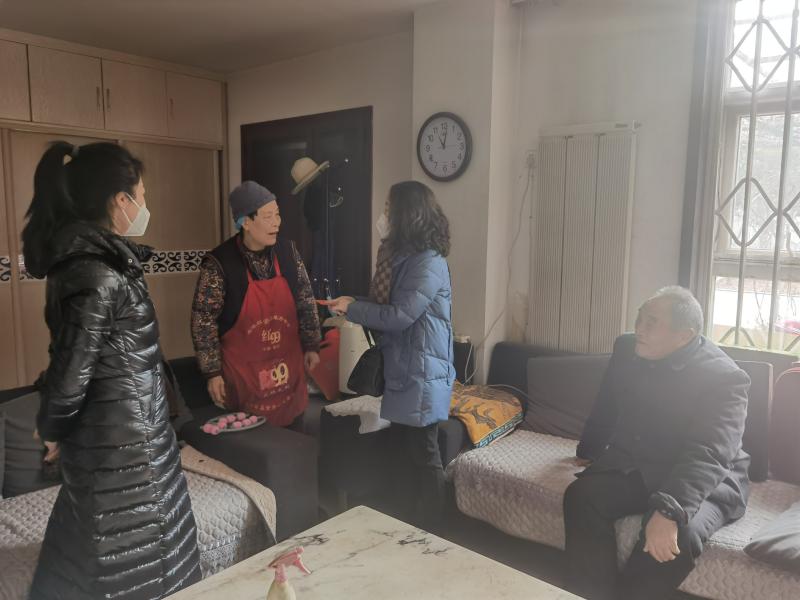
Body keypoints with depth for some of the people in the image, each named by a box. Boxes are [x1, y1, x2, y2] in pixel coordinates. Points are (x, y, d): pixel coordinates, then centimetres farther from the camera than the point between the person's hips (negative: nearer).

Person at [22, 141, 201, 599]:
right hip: (122, 443, -9)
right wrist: (53, 430, -4)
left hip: (116, 433, 9)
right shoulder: (96, 274, -24)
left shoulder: (89, 259, 6)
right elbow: (70, 372, -22)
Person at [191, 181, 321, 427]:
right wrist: (213, 372, -9)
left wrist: (311, 345, 7)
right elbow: (203, 321, -10)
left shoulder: (287, 251, -2)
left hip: (288, 369, 4)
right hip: (243, 374, -3)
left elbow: (305, 300, 7)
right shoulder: (219, 263, -15)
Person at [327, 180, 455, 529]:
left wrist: (352, 308, -12)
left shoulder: (428, 262, -18)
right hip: (401, 370, 10)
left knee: (424, 456, 2)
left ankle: (427, 536, 18)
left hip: (421, 374, -10)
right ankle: (408, 529, 32)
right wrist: (354, 308, 4)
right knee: (405, 453, 17)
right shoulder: (401, 255, 13)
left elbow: (400, 315, -23)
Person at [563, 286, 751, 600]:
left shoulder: (724, 378, -17)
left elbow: (708, 454, -30)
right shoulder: (627, 349, 1)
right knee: (581, 495, -24)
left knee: (675, 533, -34)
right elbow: (605, 409, 17)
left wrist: (669, 510, -43)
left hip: (707, 478, -4)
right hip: (632, 465, 5)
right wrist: (587, 451, 30)